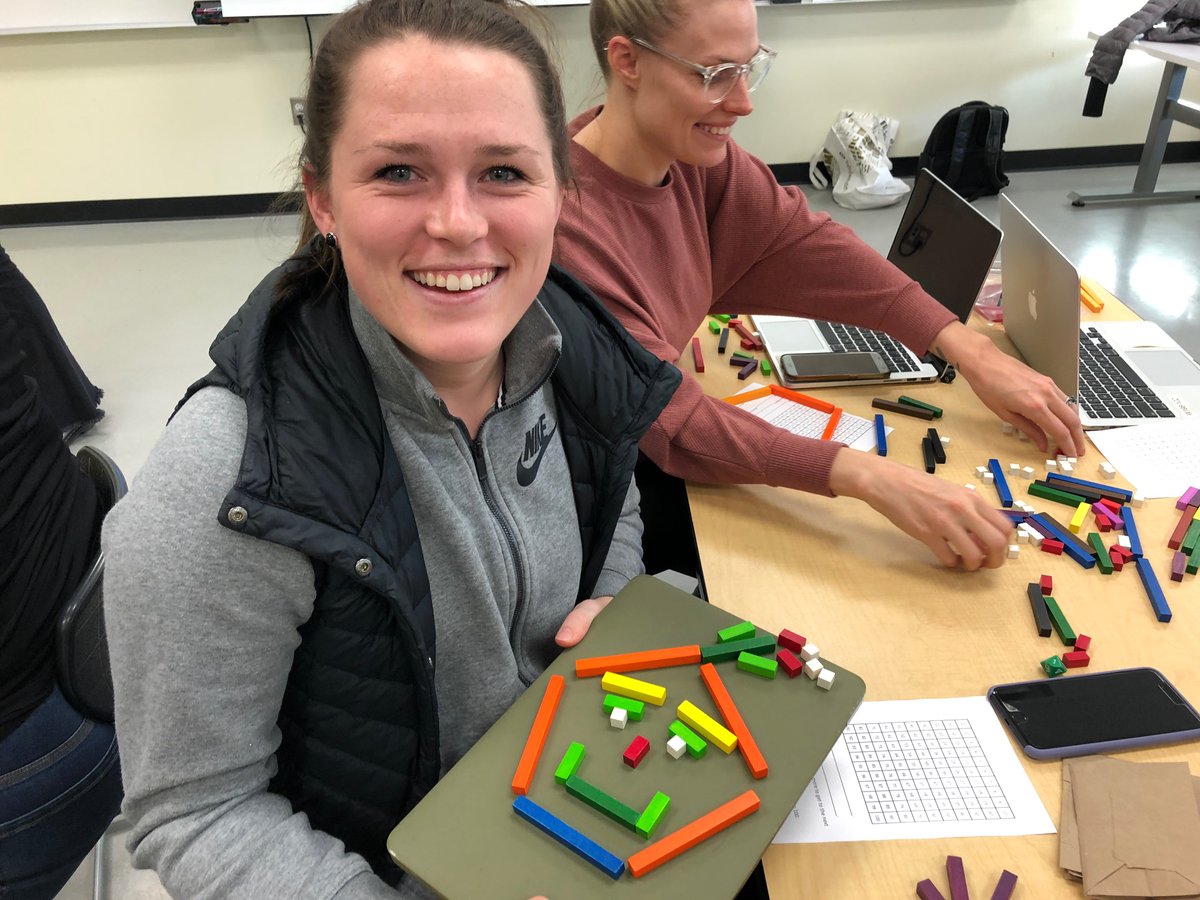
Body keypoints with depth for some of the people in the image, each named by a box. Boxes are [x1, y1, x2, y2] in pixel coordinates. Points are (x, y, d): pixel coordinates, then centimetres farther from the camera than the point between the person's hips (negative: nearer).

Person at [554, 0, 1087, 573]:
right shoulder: (566, 221, -31)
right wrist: (870, 478, -39)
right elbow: (671, 421, -31)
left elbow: (804, 243, -5)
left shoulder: (691, 153, -8)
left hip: (656, 466, 6)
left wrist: (970, 352, -13)